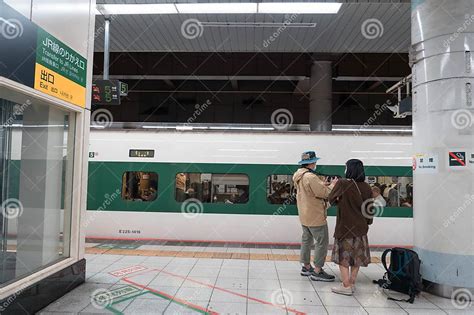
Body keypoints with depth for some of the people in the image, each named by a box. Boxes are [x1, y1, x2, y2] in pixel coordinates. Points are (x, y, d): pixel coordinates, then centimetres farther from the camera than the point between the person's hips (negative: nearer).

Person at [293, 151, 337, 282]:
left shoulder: (299, 176, 8)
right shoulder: (311, 177, -23)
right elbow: (324, 193, -23)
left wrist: (324, 185, 1)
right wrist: (332, 185, -6)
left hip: (304, 215, 10)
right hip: (315, 216, -10)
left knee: (306, 240, 17)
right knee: (322, 242, -2)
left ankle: (306, 267, 28)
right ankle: (317, 272, 2)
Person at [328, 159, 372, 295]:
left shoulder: (342, 184, -17)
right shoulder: (366, 187, -3)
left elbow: (331, 199, -4)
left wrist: (334, 186, 12)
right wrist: (366, 222, 17)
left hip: (345, 226, -5)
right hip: (360, 227, 5)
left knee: (343, 255, 6)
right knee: (356, 256, 15)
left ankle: (346, 286, 8)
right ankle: (352, 283, 26)